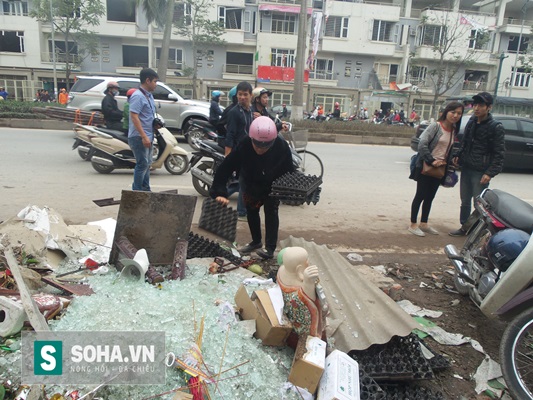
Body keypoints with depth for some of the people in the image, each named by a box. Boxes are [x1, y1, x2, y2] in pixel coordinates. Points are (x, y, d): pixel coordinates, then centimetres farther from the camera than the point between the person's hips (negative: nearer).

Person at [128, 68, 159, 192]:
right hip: (139, 137, -10)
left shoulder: (149, 96, 16)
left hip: (147, 137, 10)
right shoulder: (138, 96, -15)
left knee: (147, 164, 16)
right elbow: (134, 116, -22)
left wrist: (156, 123, 10)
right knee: (142, 164, -8)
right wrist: (144, 136, -26)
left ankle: (146, 190, 26)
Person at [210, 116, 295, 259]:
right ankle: (256, 241, 33)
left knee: (271, 211, -6)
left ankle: (270, 247, 3)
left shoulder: (282, 147, -35)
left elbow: (289, 172, -20)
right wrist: (219, 192, -41)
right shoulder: (244, 145, -36)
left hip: (273, 185, -2)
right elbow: (225, 167, -33)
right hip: (250, 183, 3)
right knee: (251, 210, 13)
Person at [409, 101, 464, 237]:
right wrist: (431, 160, -21)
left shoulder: (454, 131, 9)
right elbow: (422, 144, -20)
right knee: (420, 196, 0)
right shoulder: (435, 126, -11)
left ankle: (423, 224, 24)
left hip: (440, 169, 6)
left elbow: (450, 149, 16)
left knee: (429, 197, 13)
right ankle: (413, 225, 9)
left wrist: (448, 164, 3)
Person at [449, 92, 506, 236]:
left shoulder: (496, 127, -9)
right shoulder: (471, 122, 10)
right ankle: (464, 226, 28)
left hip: (481, 172, -7)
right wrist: (458, 155, 6)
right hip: (466, 168, 7)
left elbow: (499, 154, -11)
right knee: (465, 201, 15)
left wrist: (490, 173, -18)